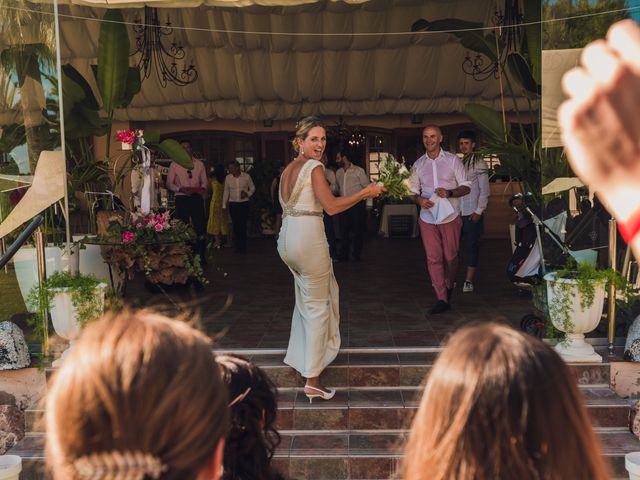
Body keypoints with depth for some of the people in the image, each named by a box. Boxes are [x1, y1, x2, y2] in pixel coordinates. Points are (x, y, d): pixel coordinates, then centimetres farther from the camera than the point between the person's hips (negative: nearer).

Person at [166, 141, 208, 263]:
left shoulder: (199, 164, 10)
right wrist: (180, 189, -14)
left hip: (197, 198, 1)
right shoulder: (174, 164, 4)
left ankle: (201, 256, 8)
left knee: (200, 228, 0)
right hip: (182, 199, -1)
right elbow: (169, 183, 3)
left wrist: (203, 188, -11)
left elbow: (205, 181, 12)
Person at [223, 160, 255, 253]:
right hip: (233, 204, 2)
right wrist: (224, 205, 7)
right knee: (235, 225, 3)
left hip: (244, 203, -2)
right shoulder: (228, 178, 1)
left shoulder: (246, 176, -5)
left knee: (243, 225, -6)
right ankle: (237, 246, 14)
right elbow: (226, 192, 8)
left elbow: (252, 188, 7)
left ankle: (243, 247, 4)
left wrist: (248, 194, -12)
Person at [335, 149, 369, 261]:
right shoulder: (338, 172, 11)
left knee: (358, 230, 2)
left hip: (357, 204, -4)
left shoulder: (358, 170, -4)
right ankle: (343, 255, 11)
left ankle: (357, 254, 14)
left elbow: (366, 186, -2)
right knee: (343, 231, 4)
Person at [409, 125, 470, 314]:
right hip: (428, 218, 2)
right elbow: (413, 190, 14)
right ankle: (442, 299, 2)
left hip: (450, 217, -2)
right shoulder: (418, 164, 8)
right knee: (433, 259, -3)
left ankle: (449, 286, 33)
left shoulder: (453, 160, 0)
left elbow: (466, 187, 0)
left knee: (450, 257, 5)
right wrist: (419, 200, -9)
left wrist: (449, 193, -19)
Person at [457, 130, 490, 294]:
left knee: (471, 246, 1)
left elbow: (485, 190, -4)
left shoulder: (478, 163, -1)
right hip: (456, 212, 4)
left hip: (472, 213, -4)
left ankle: (469, 281, 6)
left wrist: (479, 211, -10)